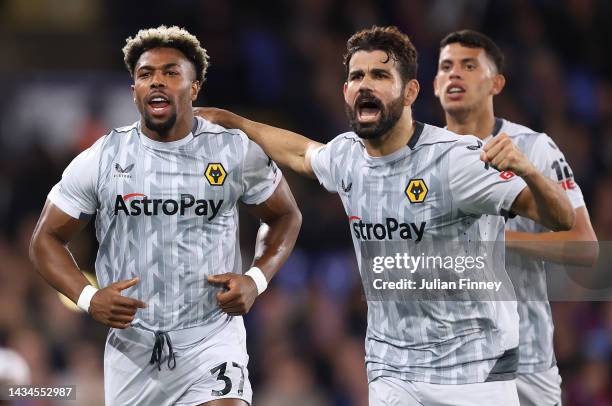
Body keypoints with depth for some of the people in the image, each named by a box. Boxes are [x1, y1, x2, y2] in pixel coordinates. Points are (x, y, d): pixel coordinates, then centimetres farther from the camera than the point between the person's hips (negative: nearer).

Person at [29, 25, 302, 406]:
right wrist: (88, 297, -11)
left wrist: (257, 280, -4)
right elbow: (47, 239, 7)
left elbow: (286, 216, 13)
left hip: (212, 342, -2)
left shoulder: (236, 152, -1)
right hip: (132, 344, 2)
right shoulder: (100, 160, -1)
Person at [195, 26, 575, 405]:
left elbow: (562, 220, -20)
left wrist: (526, 170, -39)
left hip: (474, 372, -5)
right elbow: (302, 153, 26)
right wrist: (230, 120, 29)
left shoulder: (454, 159, -18)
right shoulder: (346, 155, 0)